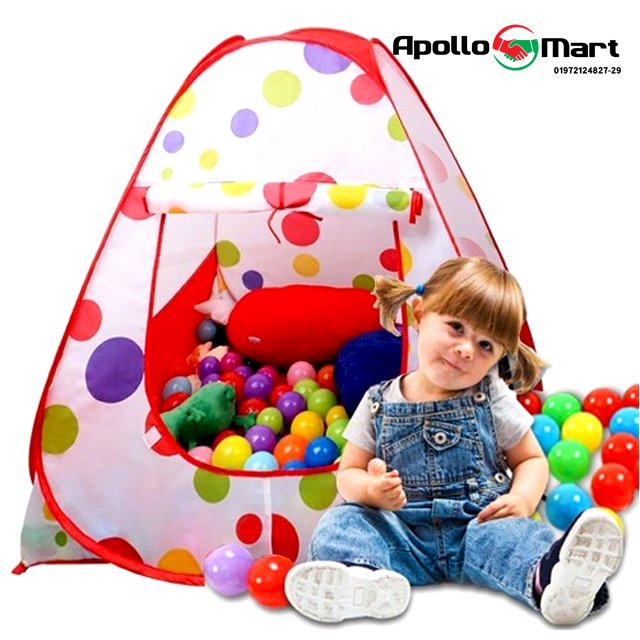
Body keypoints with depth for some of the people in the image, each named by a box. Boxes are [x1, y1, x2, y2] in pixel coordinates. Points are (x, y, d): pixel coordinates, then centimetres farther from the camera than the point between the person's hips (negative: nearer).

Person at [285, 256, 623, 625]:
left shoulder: (493, 399, 5)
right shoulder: (379, 404, 4)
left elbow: (532, 460, 10)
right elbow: (349, 472, 7)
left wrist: (523, 499, -12)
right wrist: (372, 490, -17)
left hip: (478, 524, 0)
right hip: (401, 533, 1)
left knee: (512, 534, -30)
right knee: (345, 520, -23)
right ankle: (361, 575, -51)